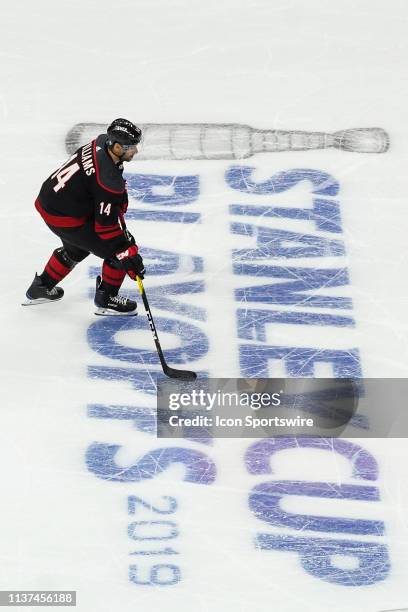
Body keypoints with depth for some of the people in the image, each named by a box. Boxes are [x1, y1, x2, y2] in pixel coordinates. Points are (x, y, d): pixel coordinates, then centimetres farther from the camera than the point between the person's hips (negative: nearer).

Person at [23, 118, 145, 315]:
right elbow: (107, 226, -26)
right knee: (117, 250, -1)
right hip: (65, 219, -9)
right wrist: (130, 256, -20)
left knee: (76, 249, 34)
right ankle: (106, 299, 17)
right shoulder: (108, 179, -30)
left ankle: (41, 287, 49)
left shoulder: (102, 141, -6)